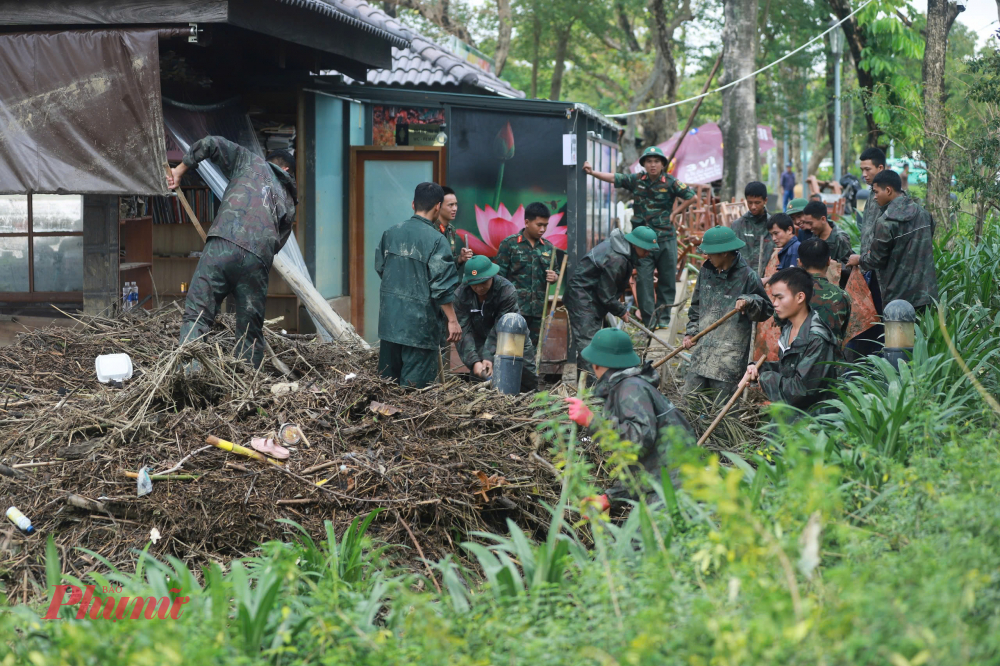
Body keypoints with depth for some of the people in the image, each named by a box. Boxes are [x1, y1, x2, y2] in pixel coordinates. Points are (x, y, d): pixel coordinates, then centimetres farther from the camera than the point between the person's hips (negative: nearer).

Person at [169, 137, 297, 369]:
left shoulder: (252, 162, 23)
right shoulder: (288, 204, 29)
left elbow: (210, 144, 15)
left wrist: (180, 169, 25)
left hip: (222, 246, -2)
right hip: (259, 260, 3)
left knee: (196, 316, -4)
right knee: (251, 332, 13)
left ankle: (190, 373, -21)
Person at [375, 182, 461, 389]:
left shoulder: (391, 233, 3)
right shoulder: (436, 240, -15)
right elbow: (442, 286, -16)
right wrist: (453, 321, -8)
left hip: (389, 317, 6)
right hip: (419, 322, -6)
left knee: (387, 376, 14)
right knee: (415, 383, 0)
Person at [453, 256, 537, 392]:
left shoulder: (508, 292, -27)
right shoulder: (461, 294, -21)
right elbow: (464, 331, -26)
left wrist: (489, 357, -41)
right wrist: (474, 361, -38)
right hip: (480, 339, 1)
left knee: (529, 383, 0)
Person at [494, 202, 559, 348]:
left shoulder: (548, 247, 10)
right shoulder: (509, 244, -2)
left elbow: (555, 272, 20)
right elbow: (499, 276, -1)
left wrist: (554, 276, -5)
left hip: (538, 309, 4)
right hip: (515, 309, -4)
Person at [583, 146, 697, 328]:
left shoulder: (671, 183, -2)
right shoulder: (636, 180, 3)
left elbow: (692, 197, 2)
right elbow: (614, 178, -2)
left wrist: (675, 213, -1)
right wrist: (592, 172, -15)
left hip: (666, 238, -1)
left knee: (667, 279, 4)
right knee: (643, 279, -4)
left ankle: (663, 318, 14)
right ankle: (649, 319, 1)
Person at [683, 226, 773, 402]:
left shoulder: (747, 276, -9)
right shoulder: (706, 271, 9)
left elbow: (766, 309, -4)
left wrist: (748, 302, -23)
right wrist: (691, 332, 14)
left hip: (731, 354, -6)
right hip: (703, 348, 6)